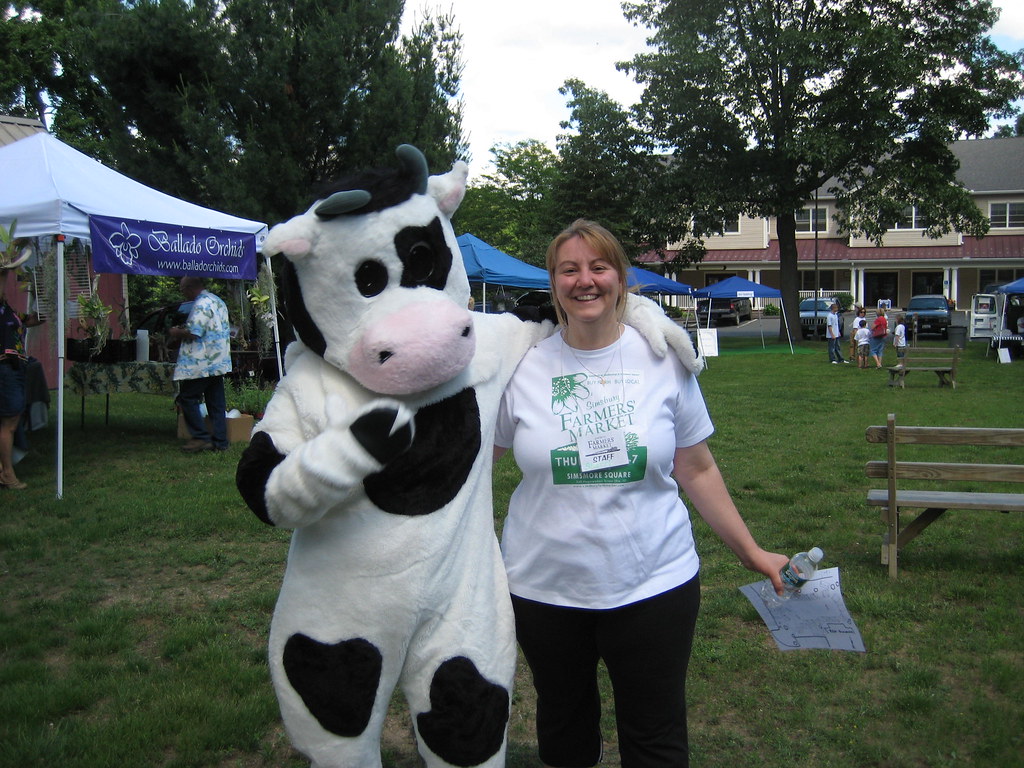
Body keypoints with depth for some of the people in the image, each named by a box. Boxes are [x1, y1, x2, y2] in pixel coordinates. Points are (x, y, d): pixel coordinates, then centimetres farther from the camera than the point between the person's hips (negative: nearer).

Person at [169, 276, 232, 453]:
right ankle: (220, 441, 11)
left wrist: (176, 333, -2)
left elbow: (193, 333, -21)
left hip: (201, 364, -9)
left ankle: (201, 437, -1)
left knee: (187, 398, 0)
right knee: (216, 402, 9)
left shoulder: (201, 304, -14)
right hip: (218, 363, 9)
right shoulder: (218, 301, 17)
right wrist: (184, 328, 21)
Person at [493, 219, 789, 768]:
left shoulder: (663, 361, -4)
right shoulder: (524, 366, -4)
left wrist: (750, 551, 5)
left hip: (654, 582, -1)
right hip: (543, 585, 1)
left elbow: (696, 469, 4)